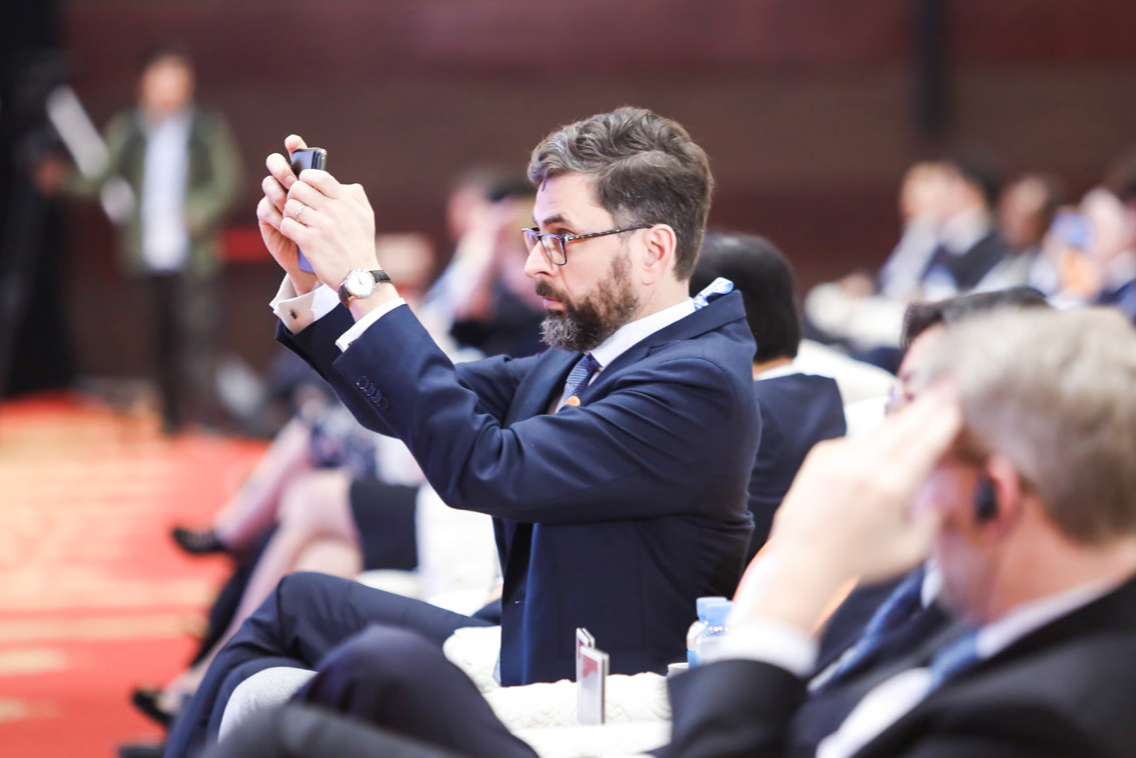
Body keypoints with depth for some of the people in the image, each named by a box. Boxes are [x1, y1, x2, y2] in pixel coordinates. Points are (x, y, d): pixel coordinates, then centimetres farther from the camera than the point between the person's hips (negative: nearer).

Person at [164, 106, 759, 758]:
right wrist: (307, 275, -7)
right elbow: (404, 404, 8)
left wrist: (365, 279, -27)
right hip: (518, 659, 9)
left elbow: (483, 469, -30)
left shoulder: (700, 383, -24)